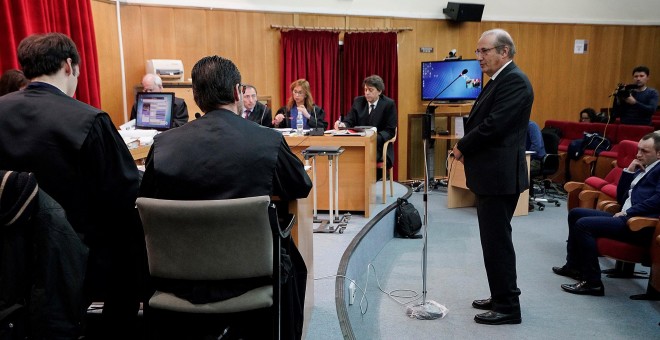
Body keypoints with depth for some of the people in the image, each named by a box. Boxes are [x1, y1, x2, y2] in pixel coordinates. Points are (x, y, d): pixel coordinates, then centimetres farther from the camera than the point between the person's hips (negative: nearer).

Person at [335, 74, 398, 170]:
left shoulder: (389, 104, -2)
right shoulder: (358, 101, 10)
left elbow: (390, 131, -5)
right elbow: (349, 121, 7)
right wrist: (343, 124, -19)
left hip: (379, 146, -3)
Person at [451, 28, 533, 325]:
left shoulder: (514, 80, -15)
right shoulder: (498, 81, 18)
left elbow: (494, 125, -23)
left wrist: (462, 147, -9)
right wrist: (467, 148, 1)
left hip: (500, 175, -10)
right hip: (490, 174, 10)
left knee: (497, 240, -3)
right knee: (494, 239, 16)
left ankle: (508, 307, 10)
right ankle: (501, 296, 29)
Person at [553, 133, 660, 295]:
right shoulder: (641, 170, 23)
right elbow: (620, 197, 20)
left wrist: (627, 212, -16)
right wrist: (629, 171, 11)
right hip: (625, 217, 10)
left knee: (583, 224, -22)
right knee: (575, 213, 10)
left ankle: (592, 282, -17)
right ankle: (574, 265, 17)